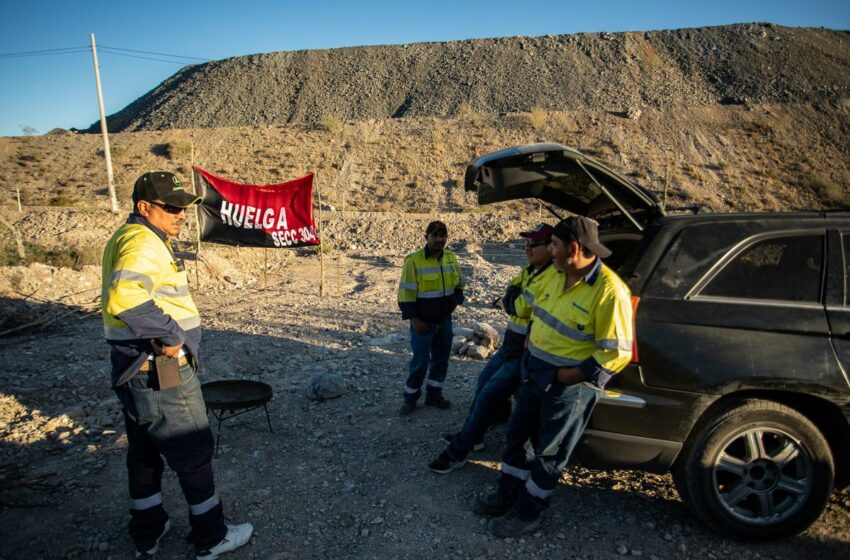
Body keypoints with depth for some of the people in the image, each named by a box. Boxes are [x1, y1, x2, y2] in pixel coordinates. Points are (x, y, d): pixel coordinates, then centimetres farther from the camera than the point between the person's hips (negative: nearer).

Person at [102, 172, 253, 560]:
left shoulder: (126, 237, 13)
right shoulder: (143, 243, -21)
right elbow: (126, 298, -39)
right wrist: (169, 336, -27)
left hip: (133, 372, 10)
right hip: (163, 375, -10)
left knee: (144, 454, 21)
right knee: (194, 455, 6)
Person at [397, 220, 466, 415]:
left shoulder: (451, 258, 3)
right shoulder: (414, 260, -16)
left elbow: (459, 284, 16)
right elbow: (406, 292, -15)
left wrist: (455, 301, -1)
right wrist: (414, 318, -19)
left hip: (445, 320, 6)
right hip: (423, 322, -6)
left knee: (441, 359, 13)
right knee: (420, 361, -1)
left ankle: (434, 394, 29)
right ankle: (410, 398, 16)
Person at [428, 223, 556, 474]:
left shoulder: (552, 276, -23)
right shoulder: (530, 271, 9)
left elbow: (520, 307, -24)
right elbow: (508, 302, 9)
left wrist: (514, 299, -4)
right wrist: (515, 299, -11)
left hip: (527, 352, -10)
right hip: (512, 344, 10)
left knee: (489, 394, -10)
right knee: (485, 380, 20)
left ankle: (458, 451, 0)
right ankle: (470, 434, 35)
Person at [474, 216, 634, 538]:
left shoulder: (609, 291, -23)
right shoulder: (559, 276, 2)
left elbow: (617, 354, -21)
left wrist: (564, 376, -20)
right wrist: (529, 352, 7)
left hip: (570, 385, -8)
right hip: (534, 374, 8)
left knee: (549, 452, 9)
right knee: (517, 435, 19)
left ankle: (527, 513, 27)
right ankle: (508, 495, 38)